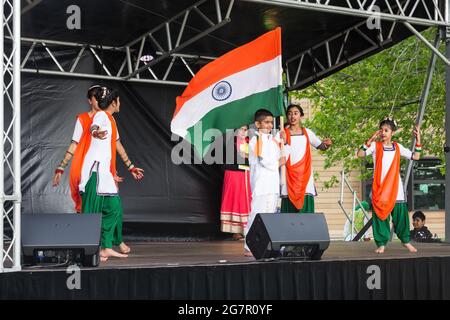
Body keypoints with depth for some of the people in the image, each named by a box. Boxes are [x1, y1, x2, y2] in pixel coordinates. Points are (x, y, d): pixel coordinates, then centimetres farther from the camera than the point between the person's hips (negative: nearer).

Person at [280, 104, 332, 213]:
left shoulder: (308, 133, 10)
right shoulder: (282, 134, 2)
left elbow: (321, 146, 19)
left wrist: (327, 144, -3)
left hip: (305, 176, 2)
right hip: (289, 178, -2)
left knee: (306, 207, -3)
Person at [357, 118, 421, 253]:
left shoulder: (398, 147, 10)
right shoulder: (375, 146, 2)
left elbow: (415, 157, 10)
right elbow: (360, 154, -12)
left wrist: (418, 140, 2)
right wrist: (370, 140, -19)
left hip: (396, 188, 2)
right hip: (379, 189, -2)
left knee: (400, 215, 3)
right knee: (380, 214, -3)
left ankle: (406, 241, 17)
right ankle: (381, 243, 3)